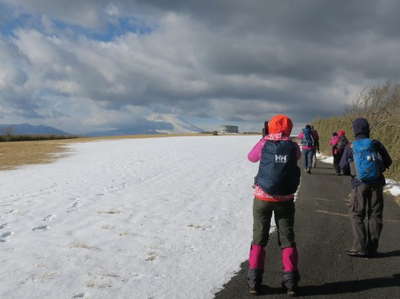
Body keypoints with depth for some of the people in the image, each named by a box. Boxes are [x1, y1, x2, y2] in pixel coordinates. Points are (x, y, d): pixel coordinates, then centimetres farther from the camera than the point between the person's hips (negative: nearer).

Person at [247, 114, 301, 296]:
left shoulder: (264, 143, -6)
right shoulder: (293, 147, -4)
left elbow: (251, 157, 12)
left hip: (262, 198, 0)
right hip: (285, 199, 0)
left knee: (259, 238, 11)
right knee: (287, 239, 11)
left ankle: (254, 281, 8)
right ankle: (290, 281, 8)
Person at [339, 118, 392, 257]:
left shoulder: (350, 148, -4)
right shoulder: (376, 144, -2)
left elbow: (343, 165, 4)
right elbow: (388, 162, 5)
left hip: (359, 184, -1)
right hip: (376, 183, 2)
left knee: (357, 215, 7)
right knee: (375, 215, 9)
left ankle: (360, 247, -1)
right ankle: (372, 248, 11)